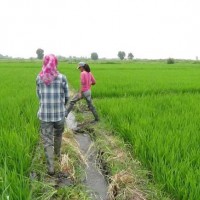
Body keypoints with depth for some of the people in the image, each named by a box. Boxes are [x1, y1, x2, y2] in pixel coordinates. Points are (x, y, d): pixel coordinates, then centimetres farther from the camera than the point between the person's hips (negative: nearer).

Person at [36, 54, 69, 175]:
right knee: (58, 134, 26)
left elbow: (39, 95, 8)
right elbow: (66, 96, 0)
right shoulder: (62, 78, -8)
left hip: (44, 114, 0)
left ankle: (51, 168, 4)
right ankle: (57, 154, 48)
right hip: (59, 113, 0)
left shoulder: (39, 78, -1)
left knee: (47, 141, 6)